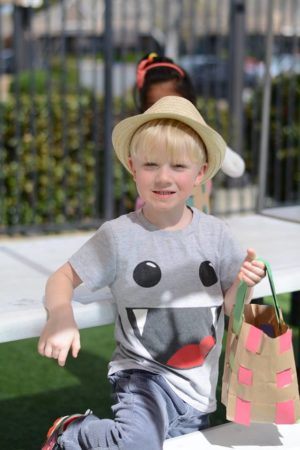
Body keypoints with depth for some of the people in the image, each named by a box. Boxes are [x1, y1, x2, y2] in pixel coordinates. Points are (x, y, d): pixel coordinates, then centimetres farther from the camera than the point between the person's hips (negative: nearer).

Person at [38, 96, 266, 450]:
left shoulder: (214, 232, -2)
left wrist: (243, 285, -14)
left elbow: (229, 306, 7)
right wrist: (60, 317, -25)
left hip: (199, 390, 5)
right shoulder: (118, 235, -11)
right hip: (145, 371, -5)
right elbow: (63, 277, -4)